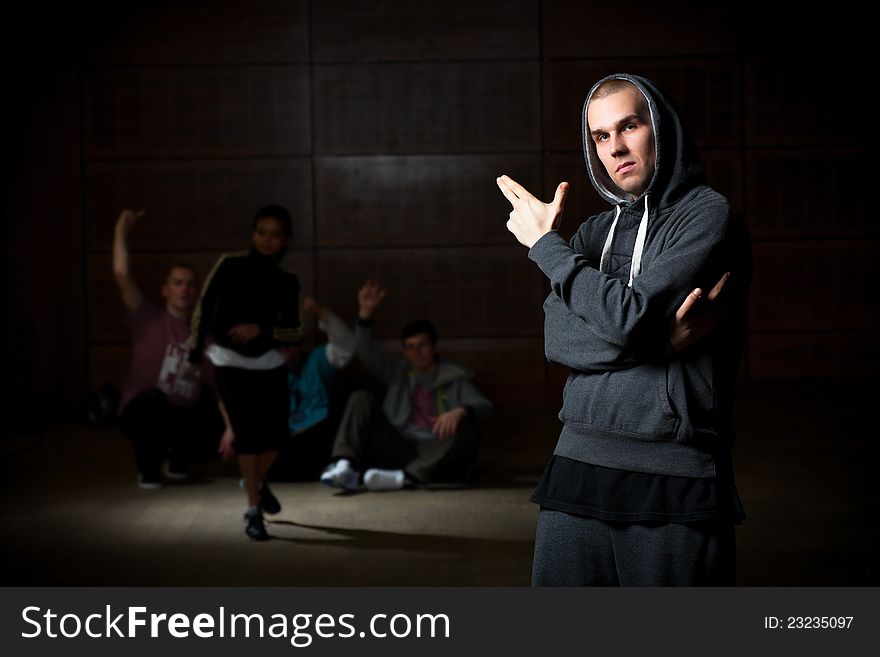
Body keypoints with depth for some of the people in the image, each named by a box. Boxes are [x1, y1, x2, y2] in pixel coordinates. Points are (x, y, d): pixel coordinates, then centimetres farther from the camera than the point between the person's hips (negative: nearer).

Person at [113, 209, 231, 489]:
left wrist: (230, 428, -13)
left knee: (222, 438, -18)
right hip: (142, 414, -4)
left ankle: (178, 458, 17)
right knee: (153, 397, -37)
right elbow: (121, 275, -20)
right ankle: (148, 468, -12)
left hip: (184, 419, 4)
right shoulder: (149, 320, -7)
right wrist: (122, 231, -16)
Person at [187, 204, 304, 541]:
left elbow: (296, 331, -3)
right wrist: (196, 349, -1)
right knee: (247, 434, -11)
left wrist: (261, 329, -18)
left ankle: (257, 481, 40)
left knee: (276, 434, 8)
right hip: (232, 362, -3)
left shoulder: (286, 282, 1)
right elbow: (204, 307, 0)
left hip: (270, 364, 3)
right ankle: (253, 510, -2)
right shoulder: (230, 266, -6)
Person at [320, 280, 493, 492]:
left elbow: (484, 406, -4)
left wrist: (461, 411, -28)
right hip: (397, 449, 3)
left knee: (467, 429, -31)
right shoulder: (398, 372, 22)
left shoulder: (455, 379, 13)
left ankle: (403, 477, -48)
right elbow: (366, 351, 9)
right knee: (361, 398, -8)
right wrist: (365, 312, -6)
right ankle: (345, 465, -32)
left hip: (435, 456, -2)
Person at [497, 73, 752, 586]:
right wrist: (651, 337, -16)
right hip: (579, 469, 6)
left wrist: (544, 243, -3)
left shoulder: (708, 215, -4)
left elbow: (628, 315, -16)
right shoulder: (597, 231, 15)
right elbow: (557, 337, 1)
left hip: (674, 484, -5)